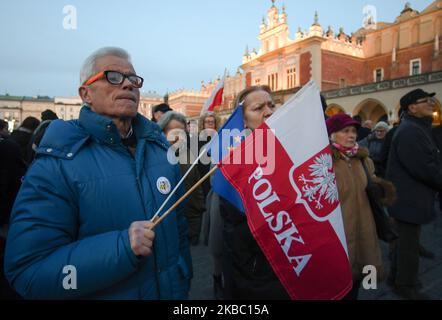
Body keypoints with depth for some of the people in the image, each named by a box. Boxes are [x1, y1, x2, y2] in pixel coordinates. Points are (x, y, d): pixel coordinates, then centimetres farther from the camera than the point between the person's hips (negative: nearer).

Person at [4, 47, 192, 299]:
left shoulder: (159, 146, -2)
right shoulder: (58, 163, -18)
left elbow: (178, 225, 4)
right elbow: (28, 271, -21)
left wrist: (184, 284, 7)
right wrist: (121, 247, -32)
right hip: (105, 293, -4)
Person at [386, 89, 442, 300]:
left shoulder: (417, 128, 15)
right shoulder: (409, 131, -20)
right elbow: (424, 169, -24)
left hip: (411, 196, 11)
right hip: (409, 198, -11)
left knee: (407, 239, 20)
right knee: (409, 243, 3)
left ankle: (397, 277, 36)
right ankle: (406, 286, 20)